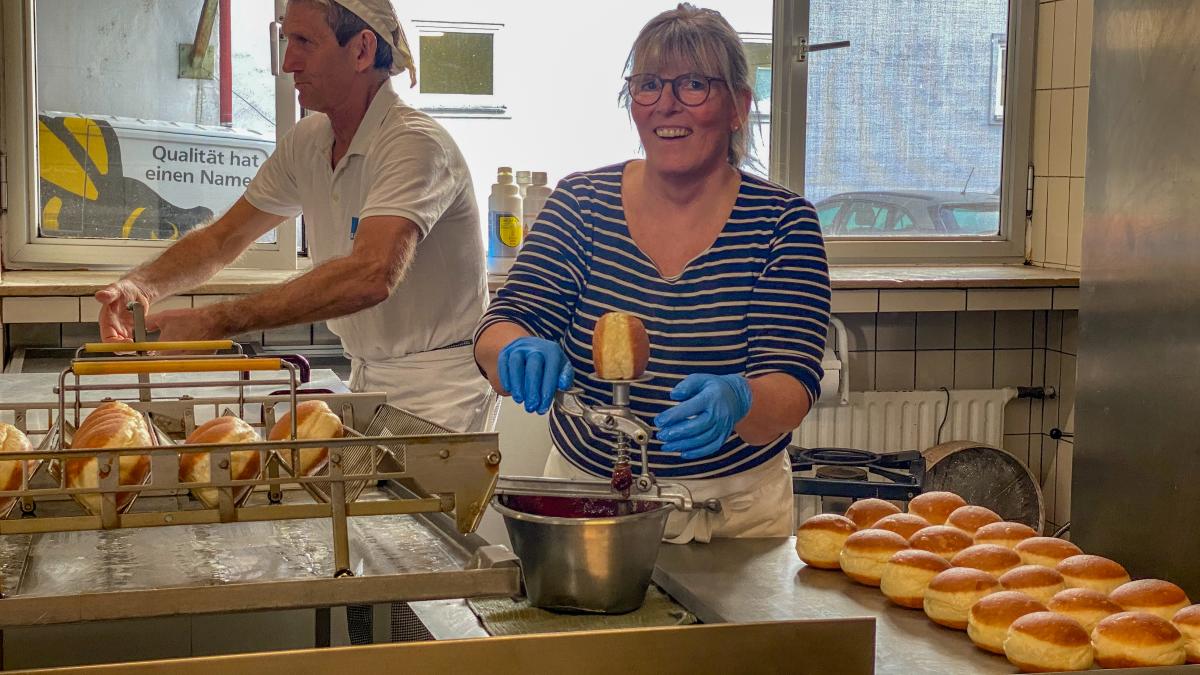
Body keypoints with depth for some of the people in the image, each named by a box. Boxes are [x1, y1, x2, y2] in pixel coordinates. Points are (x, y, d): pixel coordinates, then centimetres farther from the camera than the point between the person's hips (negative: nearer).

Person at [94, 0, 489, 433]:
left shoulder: (414, 142, -20)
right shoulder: (308, 141, 7)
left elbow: (372, 275, -34)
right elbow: (224, 238, 12)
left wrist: (219, 322, -36)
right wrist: (143, 284, -10)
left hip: (437, 387, -7)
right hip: (368, 380, 7)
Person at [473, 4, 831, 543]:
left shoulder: (781, 222, -10)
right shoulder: (582, 203, -4)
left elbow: (791, 390, -17)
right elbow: (499, 331, -10)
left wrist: (736, 401, -40)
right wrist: (521, 353, -34)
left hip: (735, 512, -1)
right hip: (584, 495, 2)